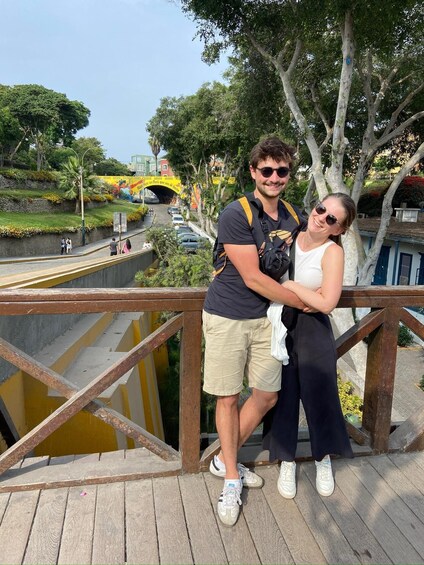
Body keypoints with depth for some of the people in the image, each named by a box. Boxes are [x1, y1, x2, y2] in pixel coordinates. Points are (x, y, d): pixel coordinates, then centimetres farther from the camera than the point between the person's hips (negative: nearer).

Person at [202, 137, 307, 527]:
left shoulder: (294, 218, 4)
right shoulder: (235, 215, -16)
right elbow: (252, 278, -19)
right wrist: (301, 302, -11)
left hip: (266, 317, 6)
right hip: (228, 318, -6)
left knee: (267, 396, 11)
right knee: (228, 396, 6)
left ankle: (225, 460, 34)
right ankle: (231, 479, 28)